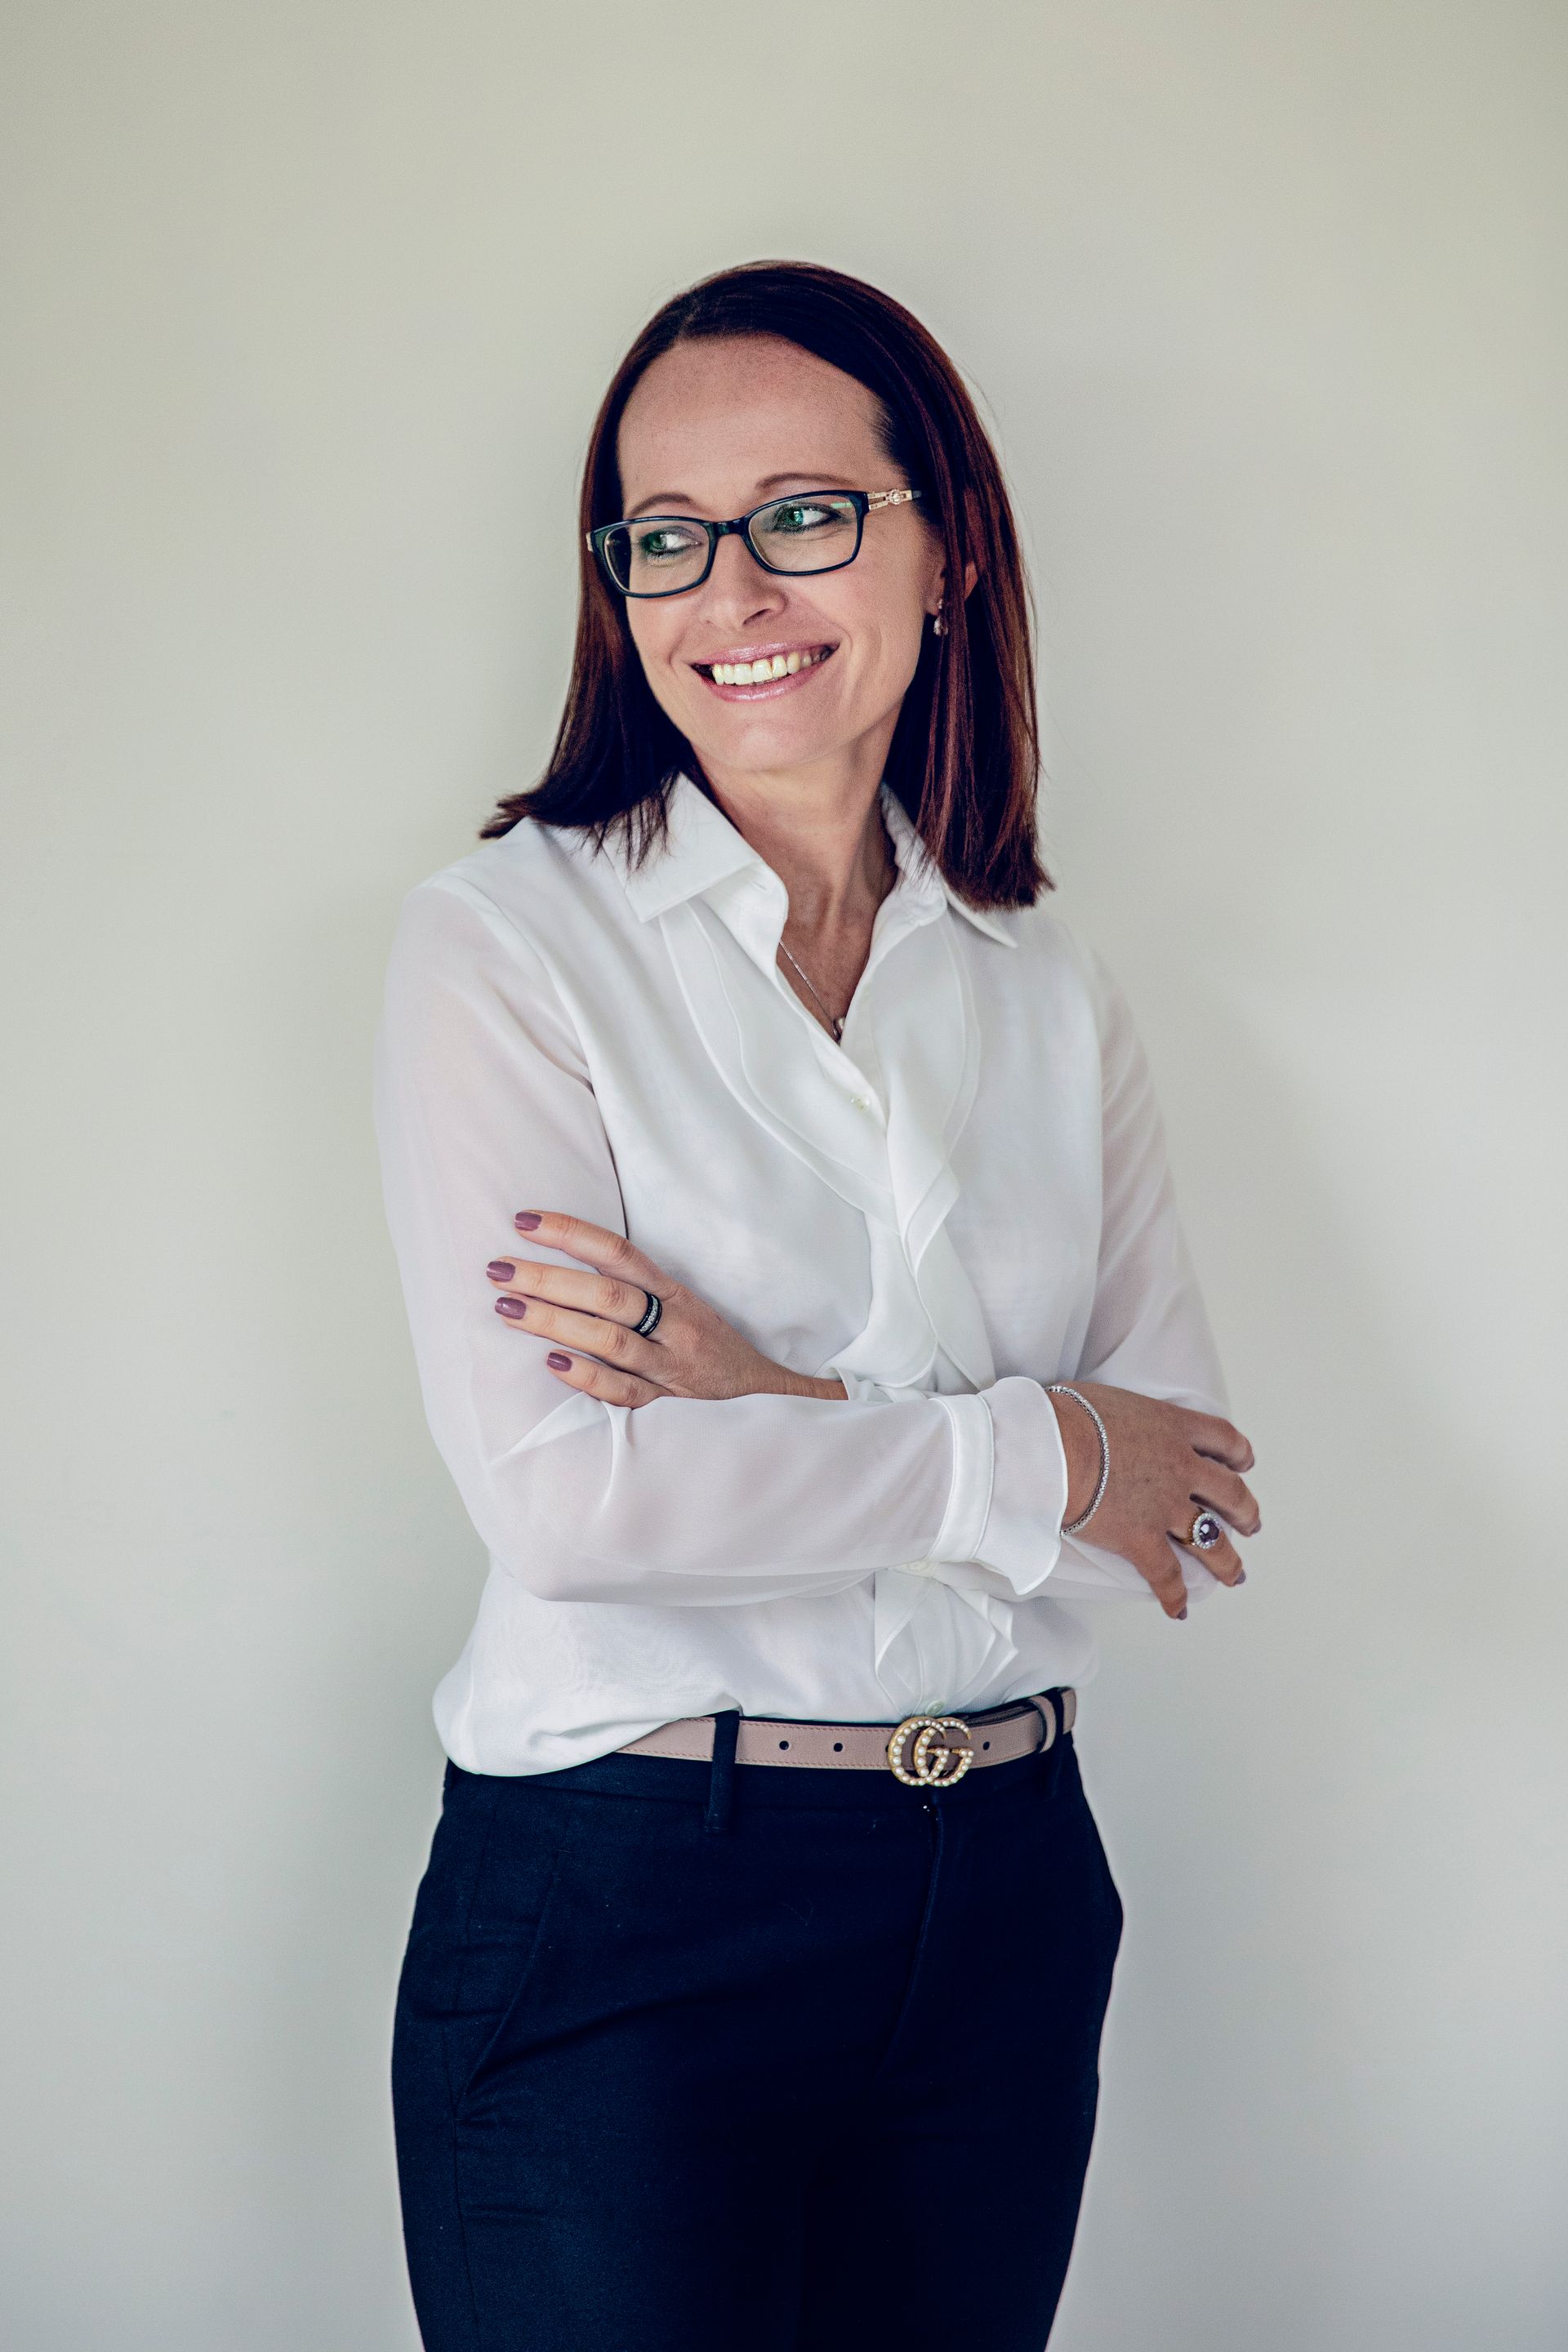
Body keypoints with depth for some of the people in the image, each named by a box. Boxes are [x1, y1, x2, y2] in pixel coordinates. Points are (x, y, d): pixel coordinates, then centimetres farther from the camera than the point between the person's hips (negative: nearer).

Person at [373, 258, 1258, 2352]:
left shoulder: (1053, 996, 6)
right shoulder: (508, 940, -7)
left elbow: (1191, 1509, -1)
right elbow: (557, 1491, -18)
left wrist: (779, 1413, -15)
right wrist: (1030, 1454, -11)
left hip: (1008, 1901, 4)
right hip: (621, 1911, -4)